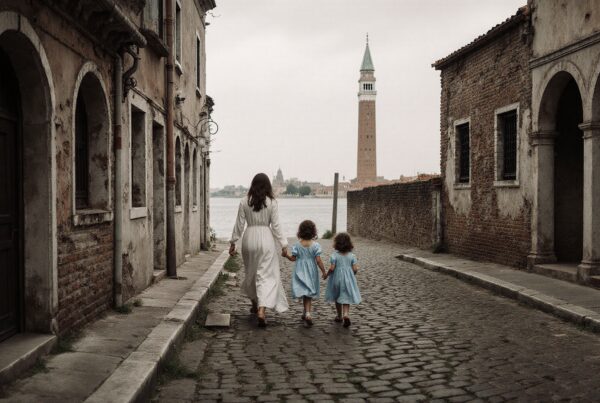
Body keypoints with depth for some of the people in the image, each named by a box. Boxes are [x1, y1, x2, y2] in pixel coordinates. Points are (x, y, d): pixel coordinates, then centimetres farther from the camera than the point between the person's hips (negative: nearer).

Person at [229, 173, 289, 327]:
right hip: (266, 239, -2)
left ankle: (255, 305, 36)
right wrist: (283, 244, 2)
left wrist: (233, 242, 11)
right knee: (266, 275, -1)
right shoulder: (271, 202, -6)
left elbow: (239, 225, 1)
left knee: (251, 273, 20)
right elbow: (276, 226, -5)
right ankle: (262, 310, -16)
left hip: (249, 238, 3)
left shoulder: (244, 202, -1)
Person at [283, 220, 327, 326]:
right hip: (311, 272, 0)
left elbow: (293, 258, -3)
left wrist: (286, 255, 16)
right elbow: (318, 260, -13)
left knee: (305, 293, 7)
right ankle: (307, 313, 10)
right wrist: (324, 271, -4)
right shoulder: (315, 245, -11)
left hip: (300, 272, 0)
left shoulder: (297, 245, -7)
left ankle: (307, 313, -2)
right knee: (309, 294, 11)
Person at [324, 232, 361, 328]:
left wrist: (327, 274, 0)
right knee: (346, 298, 6)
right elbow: (355, 268, -7)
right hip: (348, 279, 1)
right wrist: (353, 274, 14)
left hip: (337, 278, -1)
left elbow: (332, 268, -17)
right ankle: (346, 314, -17)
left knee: (337, 298, 18)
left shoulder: (334, 255, -12)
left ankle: (339, 316, 30)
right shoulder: (351, 255, -4)